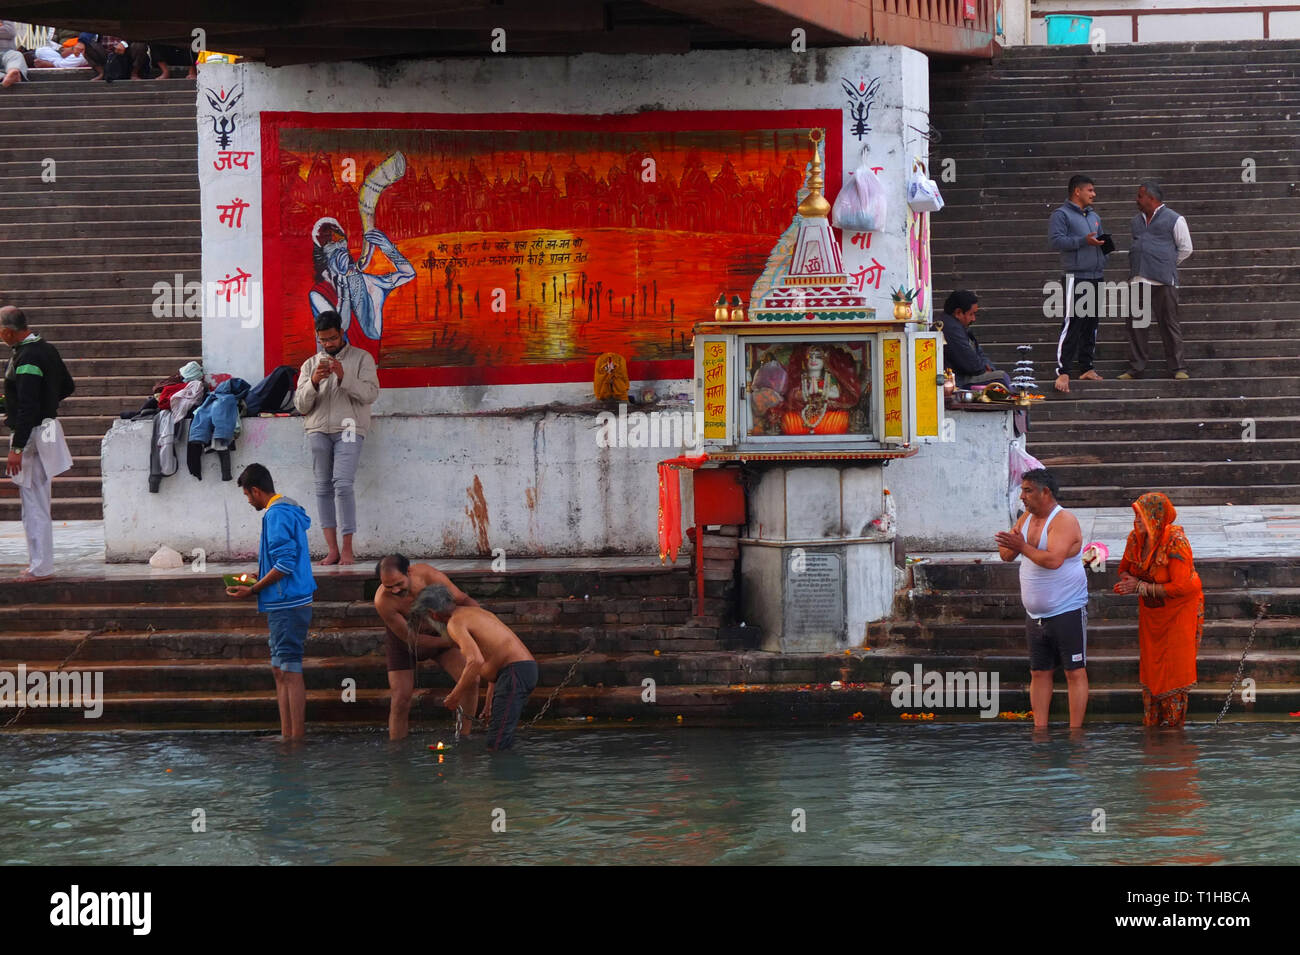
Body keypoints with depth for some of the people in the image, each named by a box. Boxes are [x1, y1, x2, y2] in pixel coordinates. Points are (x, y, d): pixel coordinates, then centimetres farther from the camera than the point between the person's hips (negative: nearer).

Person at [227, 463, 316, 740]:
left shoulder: (277, 515, -14)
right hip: (287, 604, 10)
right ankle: (287, 736, 15)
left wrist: (253, 590, -14)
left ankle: (297, 738, -7)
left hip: (287, 604, -10)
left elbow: (285, 563, -20)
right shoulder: (289, 512, 17)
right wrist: (260, 577, 20)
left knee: (290, 672, -8)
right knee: (280, 670, 13)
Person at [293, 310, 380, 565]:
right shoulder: (310, 365, 18)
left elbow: (371, 393, -4)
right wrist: (313, 382, -8)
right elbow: (301, 405, 10)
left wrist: (344, 377, -16)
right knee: (323, 487, -2)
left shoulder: (361, 359, 9)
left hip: (348, 429, -4)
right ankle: (332, 549, -2)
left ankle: (347, 549, -14)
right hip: (318, 431, 4)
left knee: (343, 485, -16)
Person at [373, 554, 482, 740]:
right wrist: (450, 642, -31)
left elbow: (465, 601, -18)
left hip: (438, 634, 3)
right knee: (400, 700, -10)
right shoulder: (383, 601, -36)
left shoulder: (429, 576, -30)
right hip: (402, 641, -3)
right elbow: (411, 639, -28)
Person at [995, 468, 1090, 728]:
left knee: (1075, 672, -3)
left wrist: (1022, 547, -21)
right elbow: (1005, 554, 10)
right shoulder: (1027, 518, 9)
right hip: (1036, 616, 8)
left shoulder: (1064, 520, -15)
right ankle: (1039, 729, 11)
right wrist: (1011, 545, -12)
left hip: (1067, 611, -8)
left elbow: (1054, 560, -28)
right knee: (1039, 672, 8)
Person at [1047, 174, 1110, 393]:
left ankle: (1087, 368, 17)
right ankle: (1062, 372, -14)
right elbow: (1055, 240, -16)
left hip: (1096, 276, 8)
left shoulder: (1094, 217, 21)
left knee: (1092, 324, 10)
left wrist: (1103, 245, 7)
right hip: (1075, 276, -8)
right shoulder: (1061, 215, -4)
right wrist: (1084, 241, -21)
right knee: (1071, 324, -13)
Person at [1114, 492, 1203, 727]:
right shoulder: (1136, 538, -9)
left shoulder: (1175, 542, -28)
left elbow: (1179, 587, -29)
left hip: (1178, 610, -6)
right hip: (1151, 611, 6)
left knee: (1174, 667, -1)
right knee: (1149, 664, 10)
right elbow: (1125, 569, 6)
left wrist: (1142, 588, -26)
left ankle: (1173, 721, 10)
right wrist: (1131, 582, -18)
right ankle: (1151, 721, 19)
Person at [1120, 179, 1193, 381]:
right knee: (1135, 324, 3)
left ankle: (1178, 368, 3)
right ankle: (1135, 368, 8)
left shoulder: (1174, 219, 0)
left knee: (1169, 324, -2)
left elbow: (1186, 248, 4)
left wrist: (1168, 265, 5)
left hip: (1163, 281, -6)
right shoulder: (1137, 220, 19)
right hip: (1139, 281, 6)